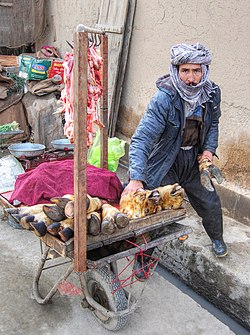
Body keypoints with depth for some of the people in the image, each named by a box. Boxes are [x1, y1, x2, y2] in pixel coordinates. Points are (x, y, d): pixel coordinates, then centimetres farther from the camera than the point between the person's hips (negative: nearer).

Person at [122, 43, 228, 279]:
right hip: (165, 161, -5)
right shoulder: (164, 98, -28)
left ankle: (216, 238, 50)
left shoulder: (212, 93, -9)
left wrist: (209, 149, -2)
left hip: (194, 160, 5)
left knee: (210, 202, 18)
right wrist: (136, 178, -44)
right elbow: (141, 138, -34)